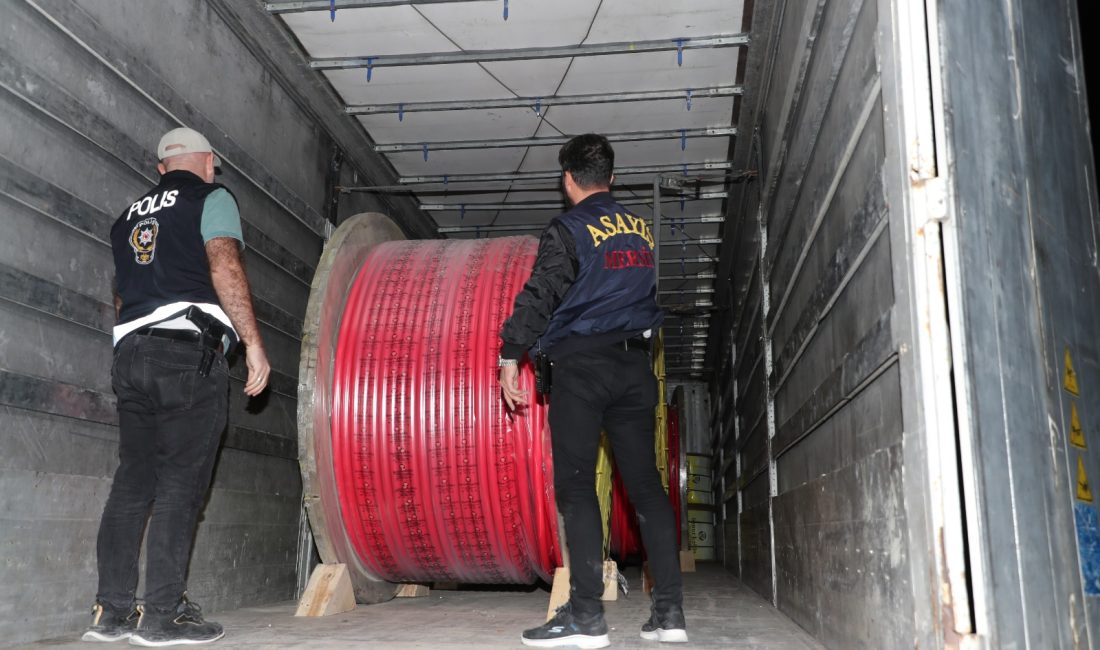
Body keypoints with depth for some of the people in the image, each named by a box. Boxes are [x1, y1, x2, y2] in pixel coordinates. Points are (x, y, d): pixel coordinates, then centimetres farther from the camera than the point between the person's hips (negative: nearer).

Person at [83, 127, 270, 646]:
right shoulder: (211, 198, 6)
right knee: (181, 482, -7)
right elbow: (225, 266, -11)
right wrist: (253, 342, -13)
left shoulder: (129, 216, 26)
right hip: (189, 353, -7)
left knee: (132, 482, 8)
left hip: (130, 355, 7)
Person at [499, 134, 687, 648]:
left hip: (581, 363, -6)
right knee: (645, 482, 6)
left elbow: (539, 296, -10)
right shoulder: (640, 229, 14)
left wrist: (510, 358, -5)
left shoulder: (567, 230, -4)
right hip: (635, 363, 6)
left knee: (576, 485, -5)